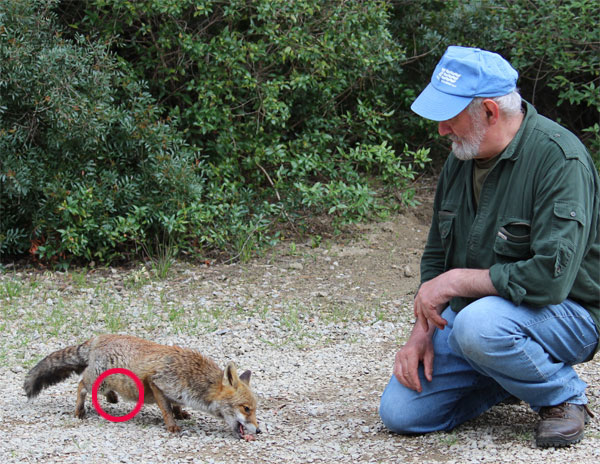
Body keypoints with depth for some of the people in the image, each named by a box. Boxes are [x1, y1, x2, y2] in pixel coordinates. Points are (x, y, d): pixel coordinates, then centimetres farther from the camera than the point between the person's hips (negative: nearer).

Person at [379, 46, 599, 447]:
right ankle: (508, 382, 16)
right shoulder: (462, 157, 4)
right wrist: (422, 331, 0)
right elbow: (437, 256, 14)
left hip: (564, 313, -7)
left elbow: (550, 277, -31)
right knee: (400, 411, -7)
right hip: (471, 311, 7)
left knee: (478, 324, -38)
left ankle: (564, 396, -9)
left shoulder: (559, 158, -22)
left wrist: (458, 281, -21)